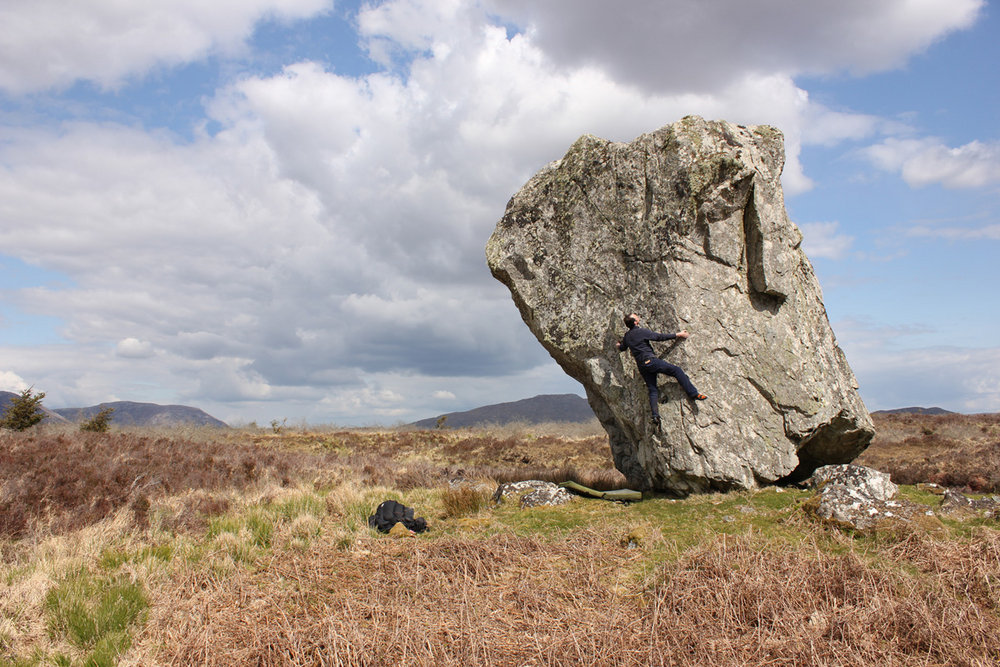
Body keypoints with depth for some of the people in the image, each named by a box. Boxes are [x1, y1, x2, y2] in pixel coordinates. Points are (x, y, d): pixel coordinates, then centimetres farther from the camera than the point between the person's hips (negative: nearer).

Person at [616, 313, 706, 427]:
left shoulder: (627, 336, 12)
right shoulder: (641, 332, -9)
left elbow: (621, 349, 28)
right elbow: (660, 337, -6)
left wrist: (619, 344, 53)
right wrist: (676, 335, 3)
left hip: (641, 366, 7)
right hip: (651, 361, -7)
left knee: (653, 390, 7)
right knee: (677, 370, 0)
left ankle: (655, 416, -6)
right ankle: (693, 394, -4)